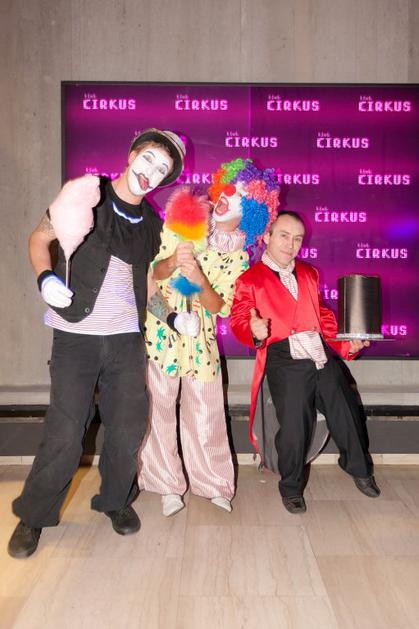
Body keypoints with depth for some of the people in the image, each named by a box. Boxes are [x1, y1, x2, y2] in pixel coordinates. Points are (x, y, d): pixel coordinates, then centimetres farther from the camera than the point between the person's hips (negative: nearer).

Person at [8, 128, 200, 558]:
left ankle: (116, 500, 33)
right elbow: (39, 239, 4)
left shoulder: (151, 223, 11)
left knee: (128, 427, 8)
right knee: (64, 433, -1)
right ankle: (33, 516, 22)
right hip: (76, 334, -4)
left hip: (127, 337, 4)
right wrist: (47, 279, -15)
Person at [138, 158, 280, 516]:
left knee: (205, 412, 7)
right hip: (162, 331, -1)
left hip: (200, 337, 1)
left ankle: (212, 483, 28)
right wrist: (173, 261, -25)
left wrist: (199, 279, -25)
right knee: (159, 409, 4)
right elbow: (154, 271, -3)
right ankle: (167, 484, 24)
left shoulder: (238, 257, 3)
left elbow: (219, 307, -6)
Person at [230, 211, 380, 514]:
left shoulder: (309, 273, 19)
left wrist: (346, 343, 9)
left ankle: (360, 469, 43)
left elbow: (323, 315, 21)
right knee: (293, 428, -8)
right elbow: (239, 321, -8)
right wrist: (255, 332, -30)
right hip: (285, 364, -5)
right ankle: (292, 488, 21)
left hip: (323, 358, 6)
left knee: (348, 415, 12)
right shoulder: (249, 280, 1)